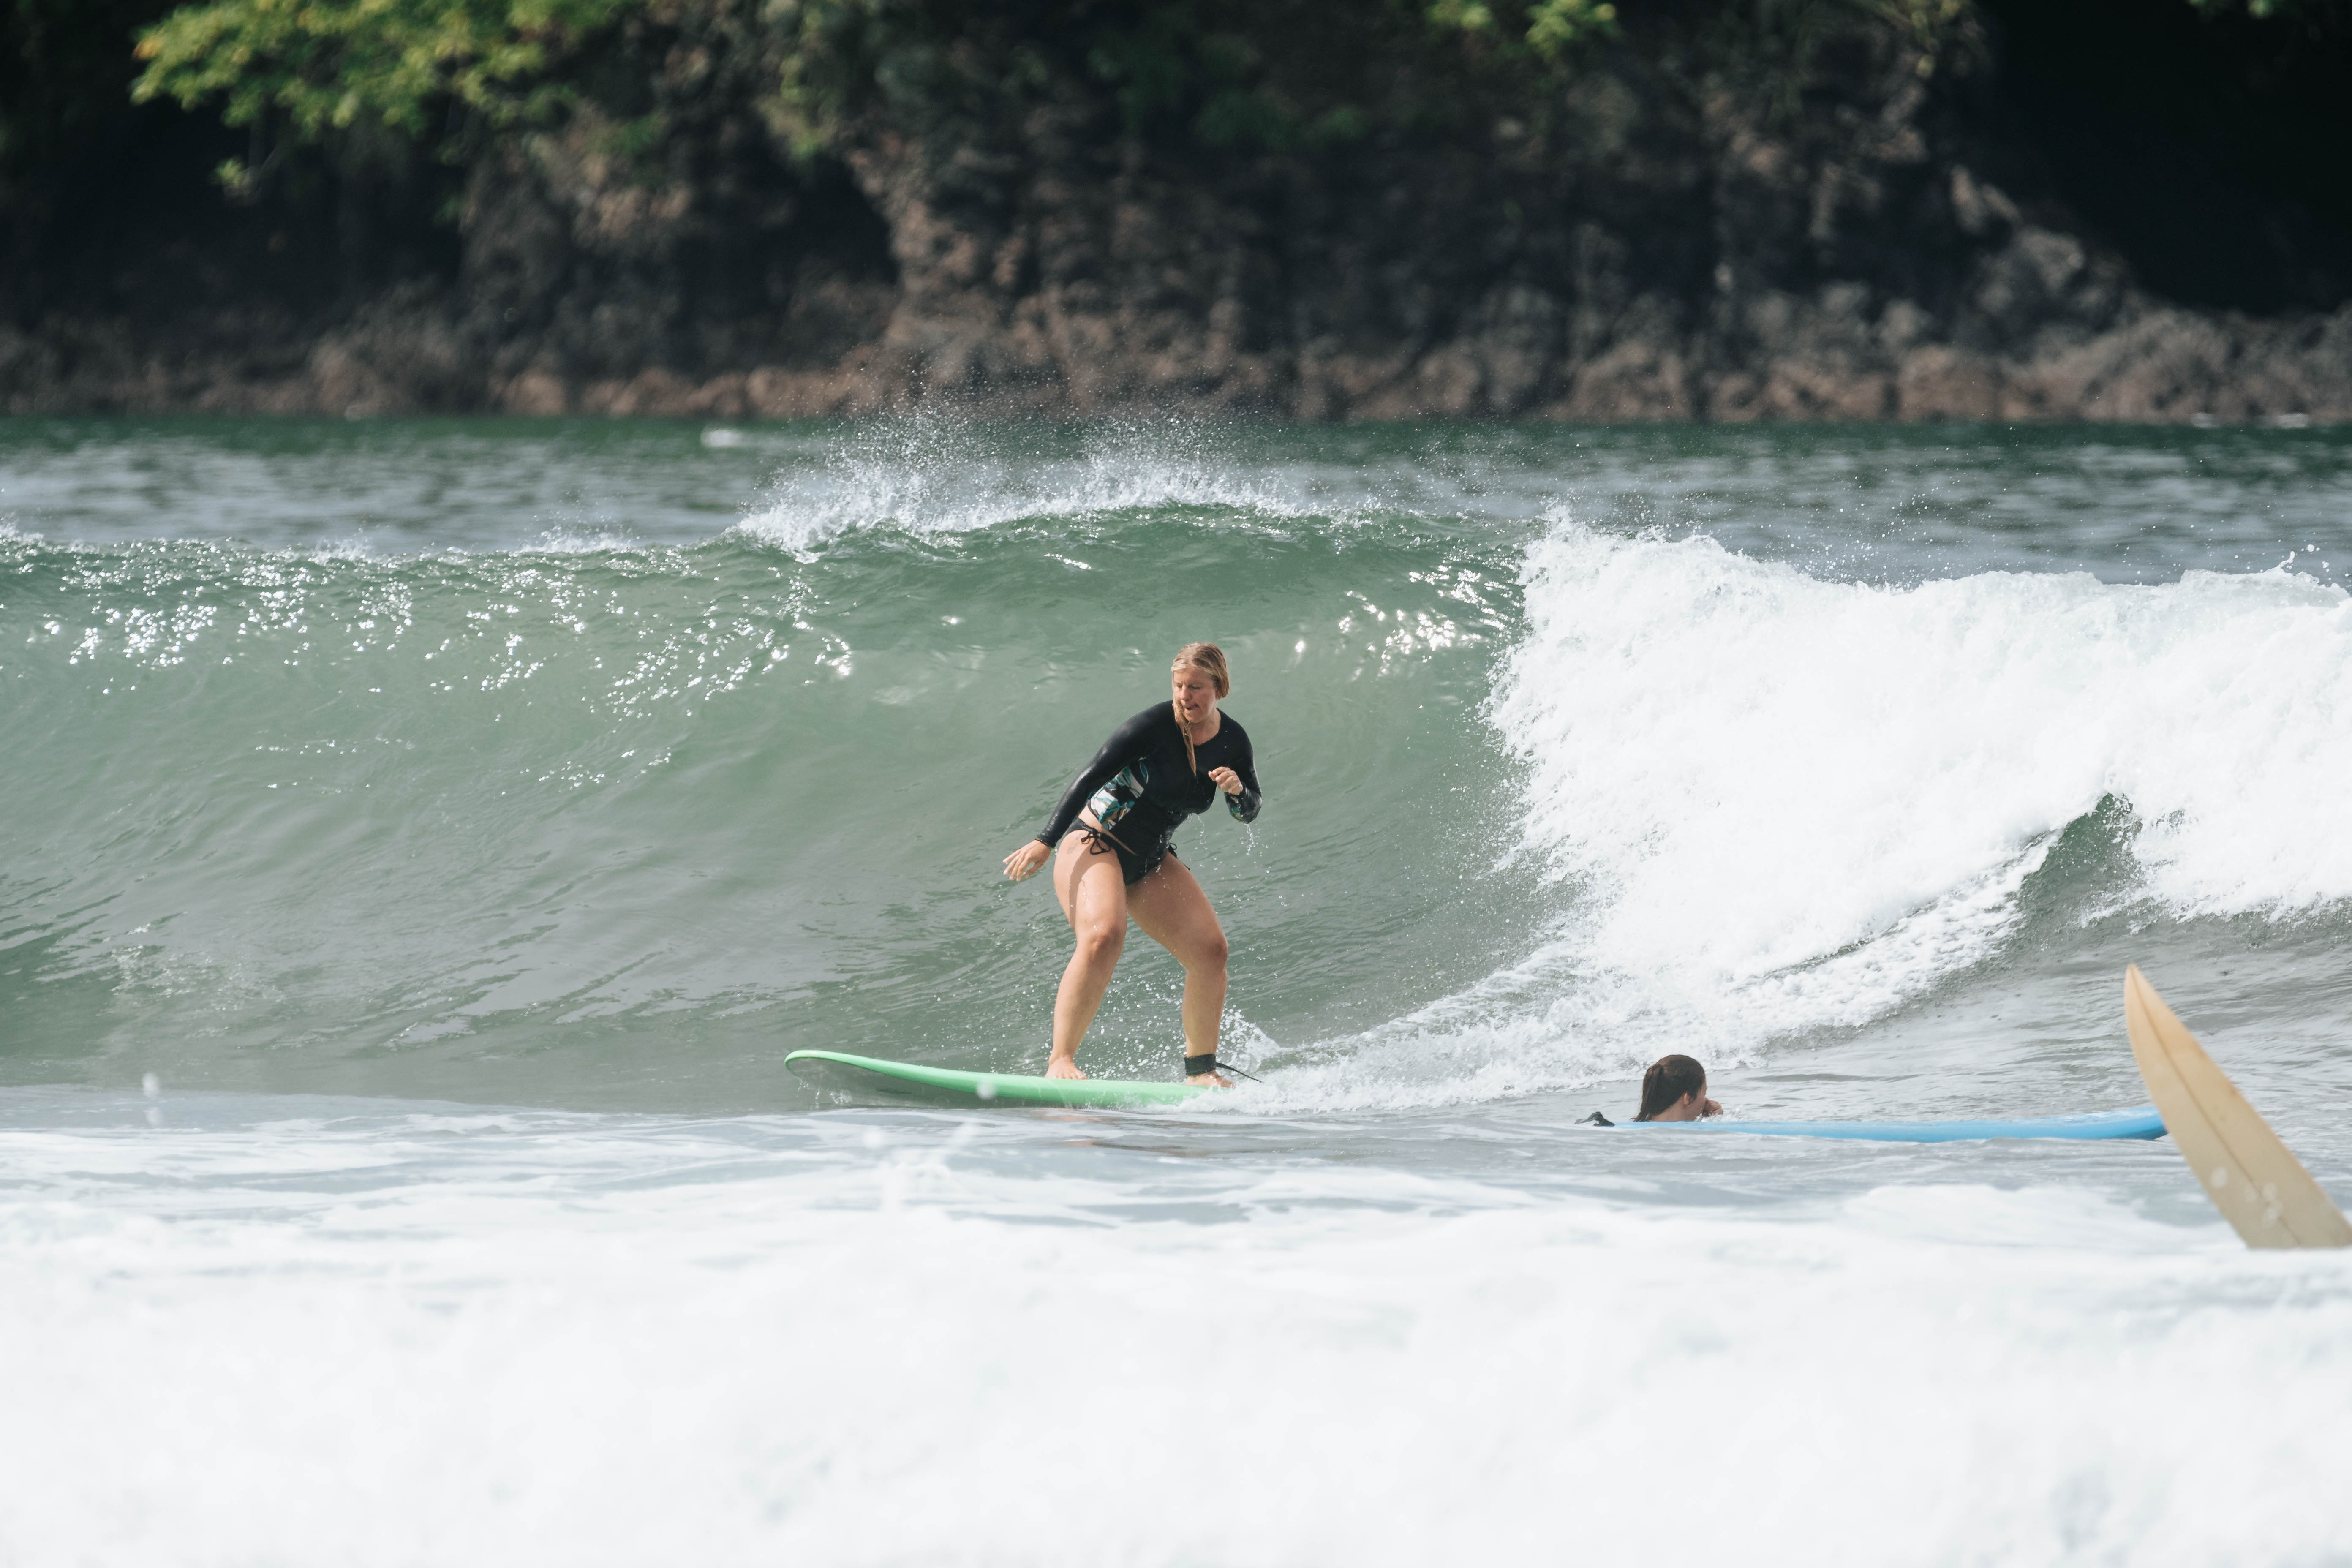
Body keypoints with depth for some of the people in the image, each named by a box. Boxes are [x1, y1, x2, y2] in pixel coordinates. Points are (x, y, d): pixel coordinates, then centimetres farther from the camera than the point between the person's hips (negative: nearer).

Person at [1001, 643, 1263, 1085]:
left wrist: (1237, 790, -18)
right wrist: (1046, 842, -23)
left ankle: (1201, 1069, 5)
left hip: (1149, 863, 7)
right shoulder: (1155, 725, -19)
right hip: (1095, 845, -7)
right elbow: (1091, 777, -19)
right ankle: (1060, 1061, -31)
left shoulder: (1233, 742, 0)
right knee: (1104, 937, -32)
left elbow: (1249, 812, 7)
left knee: (1210, 949, -7)